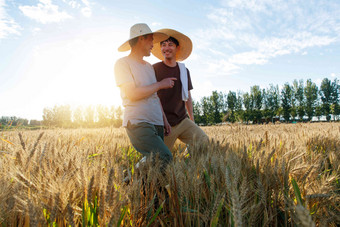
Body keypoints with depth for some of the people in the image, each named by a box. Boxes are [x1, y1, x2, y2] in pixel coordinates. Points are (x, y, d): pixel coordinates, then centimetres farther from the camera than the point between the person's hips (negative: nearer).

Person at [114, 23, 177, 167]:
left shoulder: (149, 67, 22)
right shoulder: (123, 63, -1)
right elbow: (132, 94, -13)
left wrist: (164, 120, 14)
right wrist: (160, 84, -4)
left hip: (156, 123, 7)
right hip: (138, 123, -7)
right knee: (165, 159, -21)